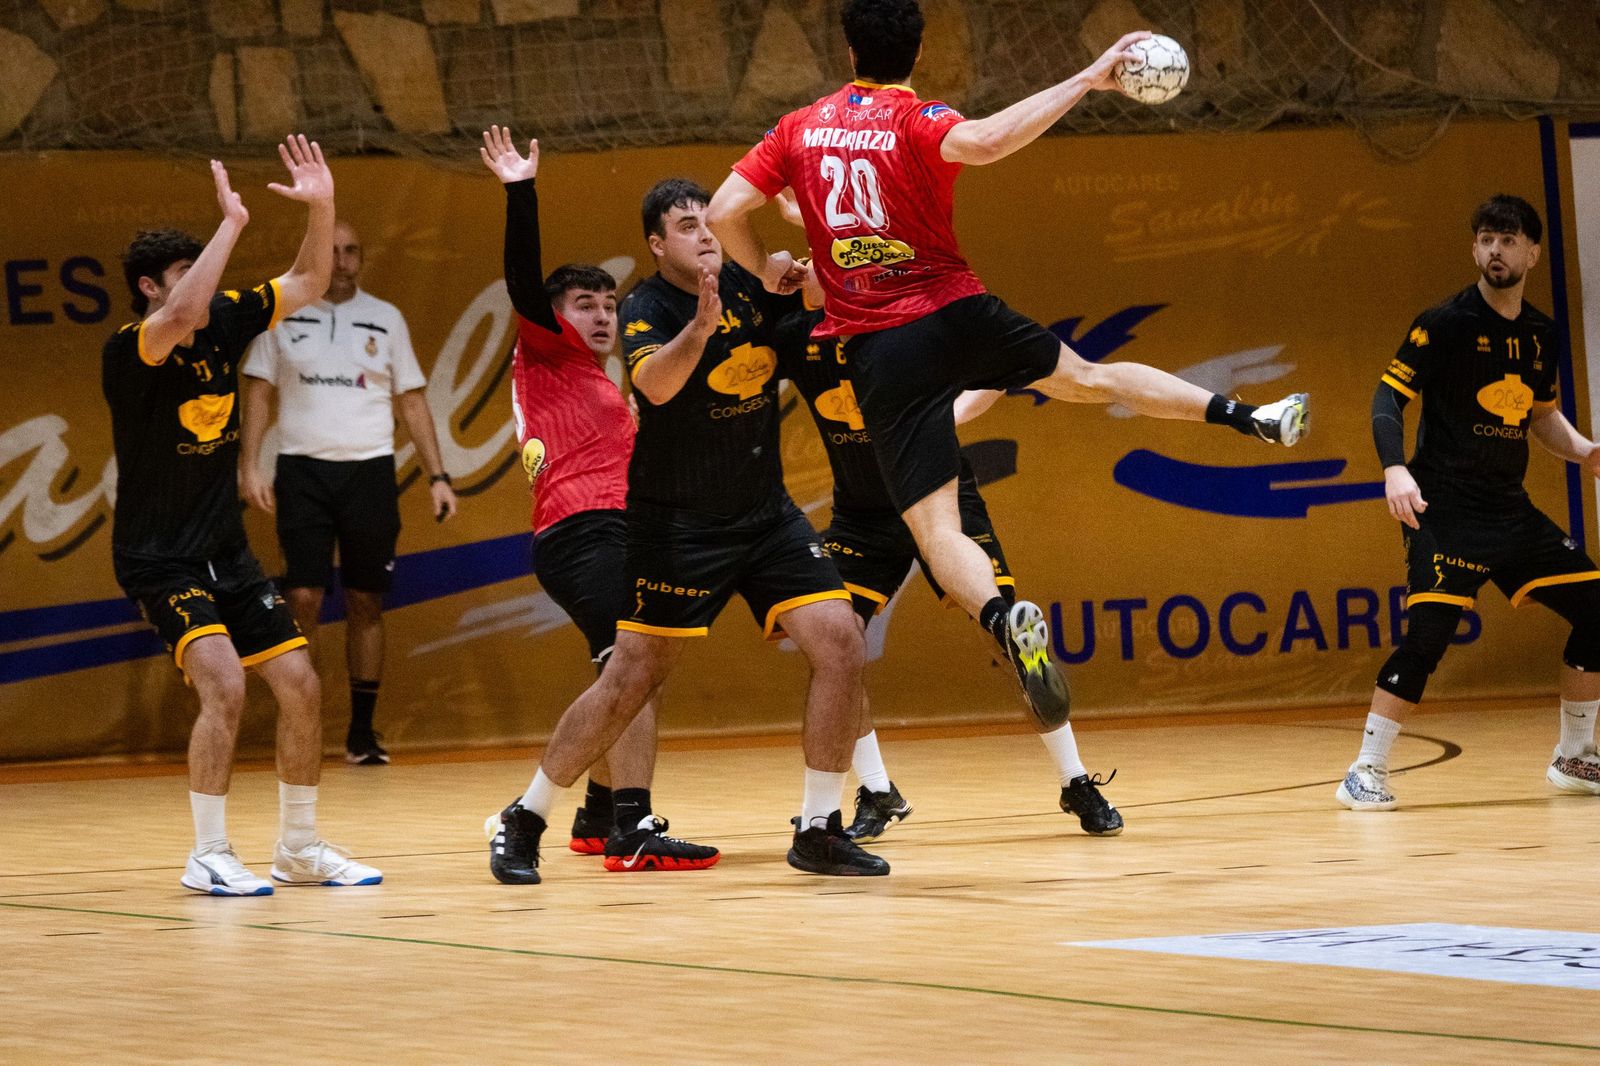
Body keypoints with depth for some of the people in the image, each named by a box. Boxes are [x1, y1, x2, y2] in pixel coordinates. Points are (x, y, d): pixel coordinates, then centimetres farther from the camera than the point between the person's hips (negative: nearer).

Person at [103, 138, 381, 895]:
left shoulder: (223, 322, 2)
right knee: (224, 684, -24)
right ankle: (209, 856, -15)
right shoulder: (127, 351, -18)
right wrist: (232, 222, -33)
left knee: (300, 686, 5)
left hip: (225, 551, 7)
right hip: (159, 560, -7)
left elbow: (307, 286, 8)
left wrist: (320, 208, -7)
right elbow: (182, 316, -39)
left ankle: (300, 848, 19)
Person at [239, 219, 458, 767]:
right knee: (303, 597, -9)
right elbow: (259, 391, 5)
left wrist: (437, 476, 5)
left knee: (366, 602, 4)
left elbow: (411, 401, 11)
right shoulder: (282, 316, 5)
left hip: (370, 470, 2)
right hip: (303, 470, -1)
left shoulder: (386, 319, 8)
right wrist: (249, 465, -6)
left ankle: (362, 731, 10)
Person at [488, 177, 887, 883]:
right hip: (677, 526, -5)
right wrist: (699, 328, -52)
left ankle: (818, 831, 0)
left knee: (841, 644, -10)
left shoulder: (749, 287, 2)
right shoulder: (646, 308, -13)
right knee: (630, 679, -5)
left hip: (766, 514, 5)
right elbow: (655, 382, -34)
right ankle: (523, 821, 12)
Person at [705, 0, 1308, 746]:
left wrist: (766, 270, 19)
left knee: (936, 529, -5)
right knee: (1089, 378, 26)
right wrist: (1084, 82, -25)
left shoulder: (799, 130, 4)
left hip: (877, 350, 1)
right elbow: (982, 142, -29)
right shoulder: (916, 121, -6)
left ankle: (1005, 620, -34)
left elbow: (724, 213, -1)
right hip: (956, 315, 0)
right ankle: (1249, 417, 34)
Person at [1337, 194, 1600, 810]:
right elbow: (1388, 398, -12)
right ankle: (1366, 772, -10)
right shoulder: (1444, 325, -9)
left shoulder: (1541, 336, 10)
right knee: (1428, 634, -20)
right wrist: (1395, 469, -28)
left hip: (1511, 511, 7)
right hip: (1445, 512, -7)